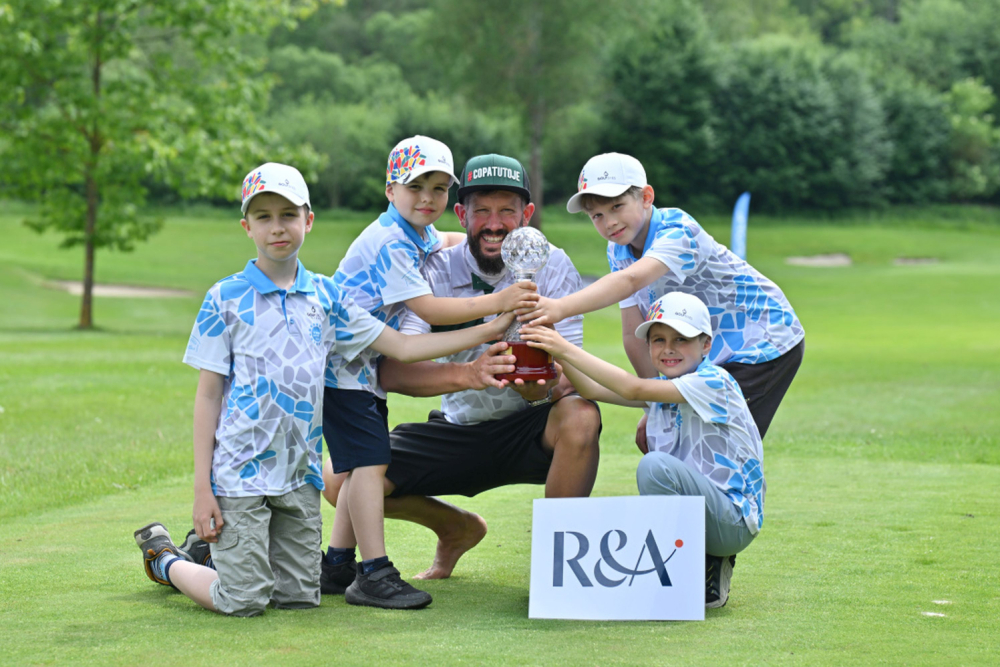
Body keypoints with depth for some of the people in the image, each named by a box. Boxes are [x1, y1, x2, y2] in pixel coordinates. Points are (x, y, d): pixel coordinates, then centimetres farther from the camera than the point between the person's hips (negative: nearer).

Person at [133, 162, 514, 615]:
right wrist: (202, 489, -9)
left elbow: (401, 347, 10)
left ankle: (210, 554, 30)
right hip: (240, 471, -5)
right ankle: (164, 557, 22)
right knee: (242, 602, -6)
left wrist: (491, 330, 4)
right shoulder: (226, 299, -4)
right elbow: (208, 395, -4)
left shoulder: (325, 296, 7)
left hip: (300, 473, 5)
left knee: (300, 596, 7)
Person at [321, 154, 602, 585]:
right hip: (459, 431, 2)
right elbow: (390, 371, -23)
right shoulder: (437, 272, -8)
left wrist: (542, 385, -43)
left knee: (580, 415, -36)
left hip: (531, 432, -2)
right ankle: (457, 528, 15)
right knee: (338, 479, -14)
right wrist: (468, 374, -42)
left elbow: (568, 378, -17)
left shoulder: (552, 267, -9)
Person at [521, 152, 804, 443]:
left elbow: (631, 280, -49)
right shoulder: (619, 250, -3)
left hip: (765, 346, -8)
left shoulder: (677, 231, -29)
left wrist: (561, 307, -62)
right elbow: (634, 335, -2)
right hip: (714, 357, 8)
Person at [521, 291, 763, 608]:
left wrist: (568, 350, -25)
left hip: (734, 521, -8)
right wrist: (558, 354, -14)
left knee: (655, 464, -30)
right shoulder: (662, 388, 12)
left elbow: (633, 389, -24)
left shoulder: (713, 381, -14)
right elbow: (592, 390, 3)